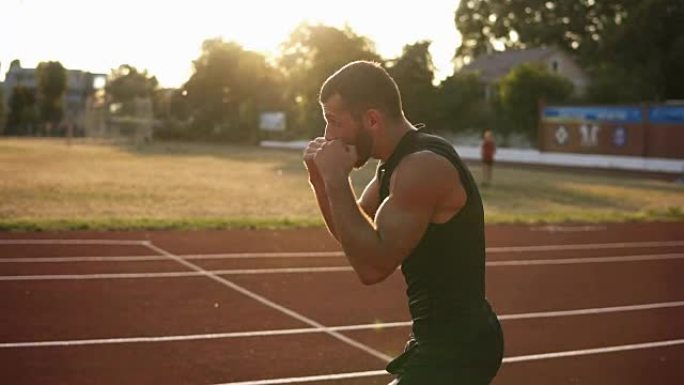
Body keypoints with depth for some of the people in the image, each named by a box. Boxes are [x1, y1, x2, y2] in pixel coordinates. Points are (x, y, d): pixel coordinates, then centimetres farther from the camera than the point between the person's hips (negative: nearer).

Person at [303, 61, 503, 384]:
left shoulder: (423, 167, -23)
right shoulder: (398, 162, 8)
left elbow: (372, 265, -27)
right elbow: (354, 234, 15)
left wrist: (336, 178, -22)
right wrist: (321, 177, -1)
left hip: (457, 345, -10)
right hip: (445, 338, 10)